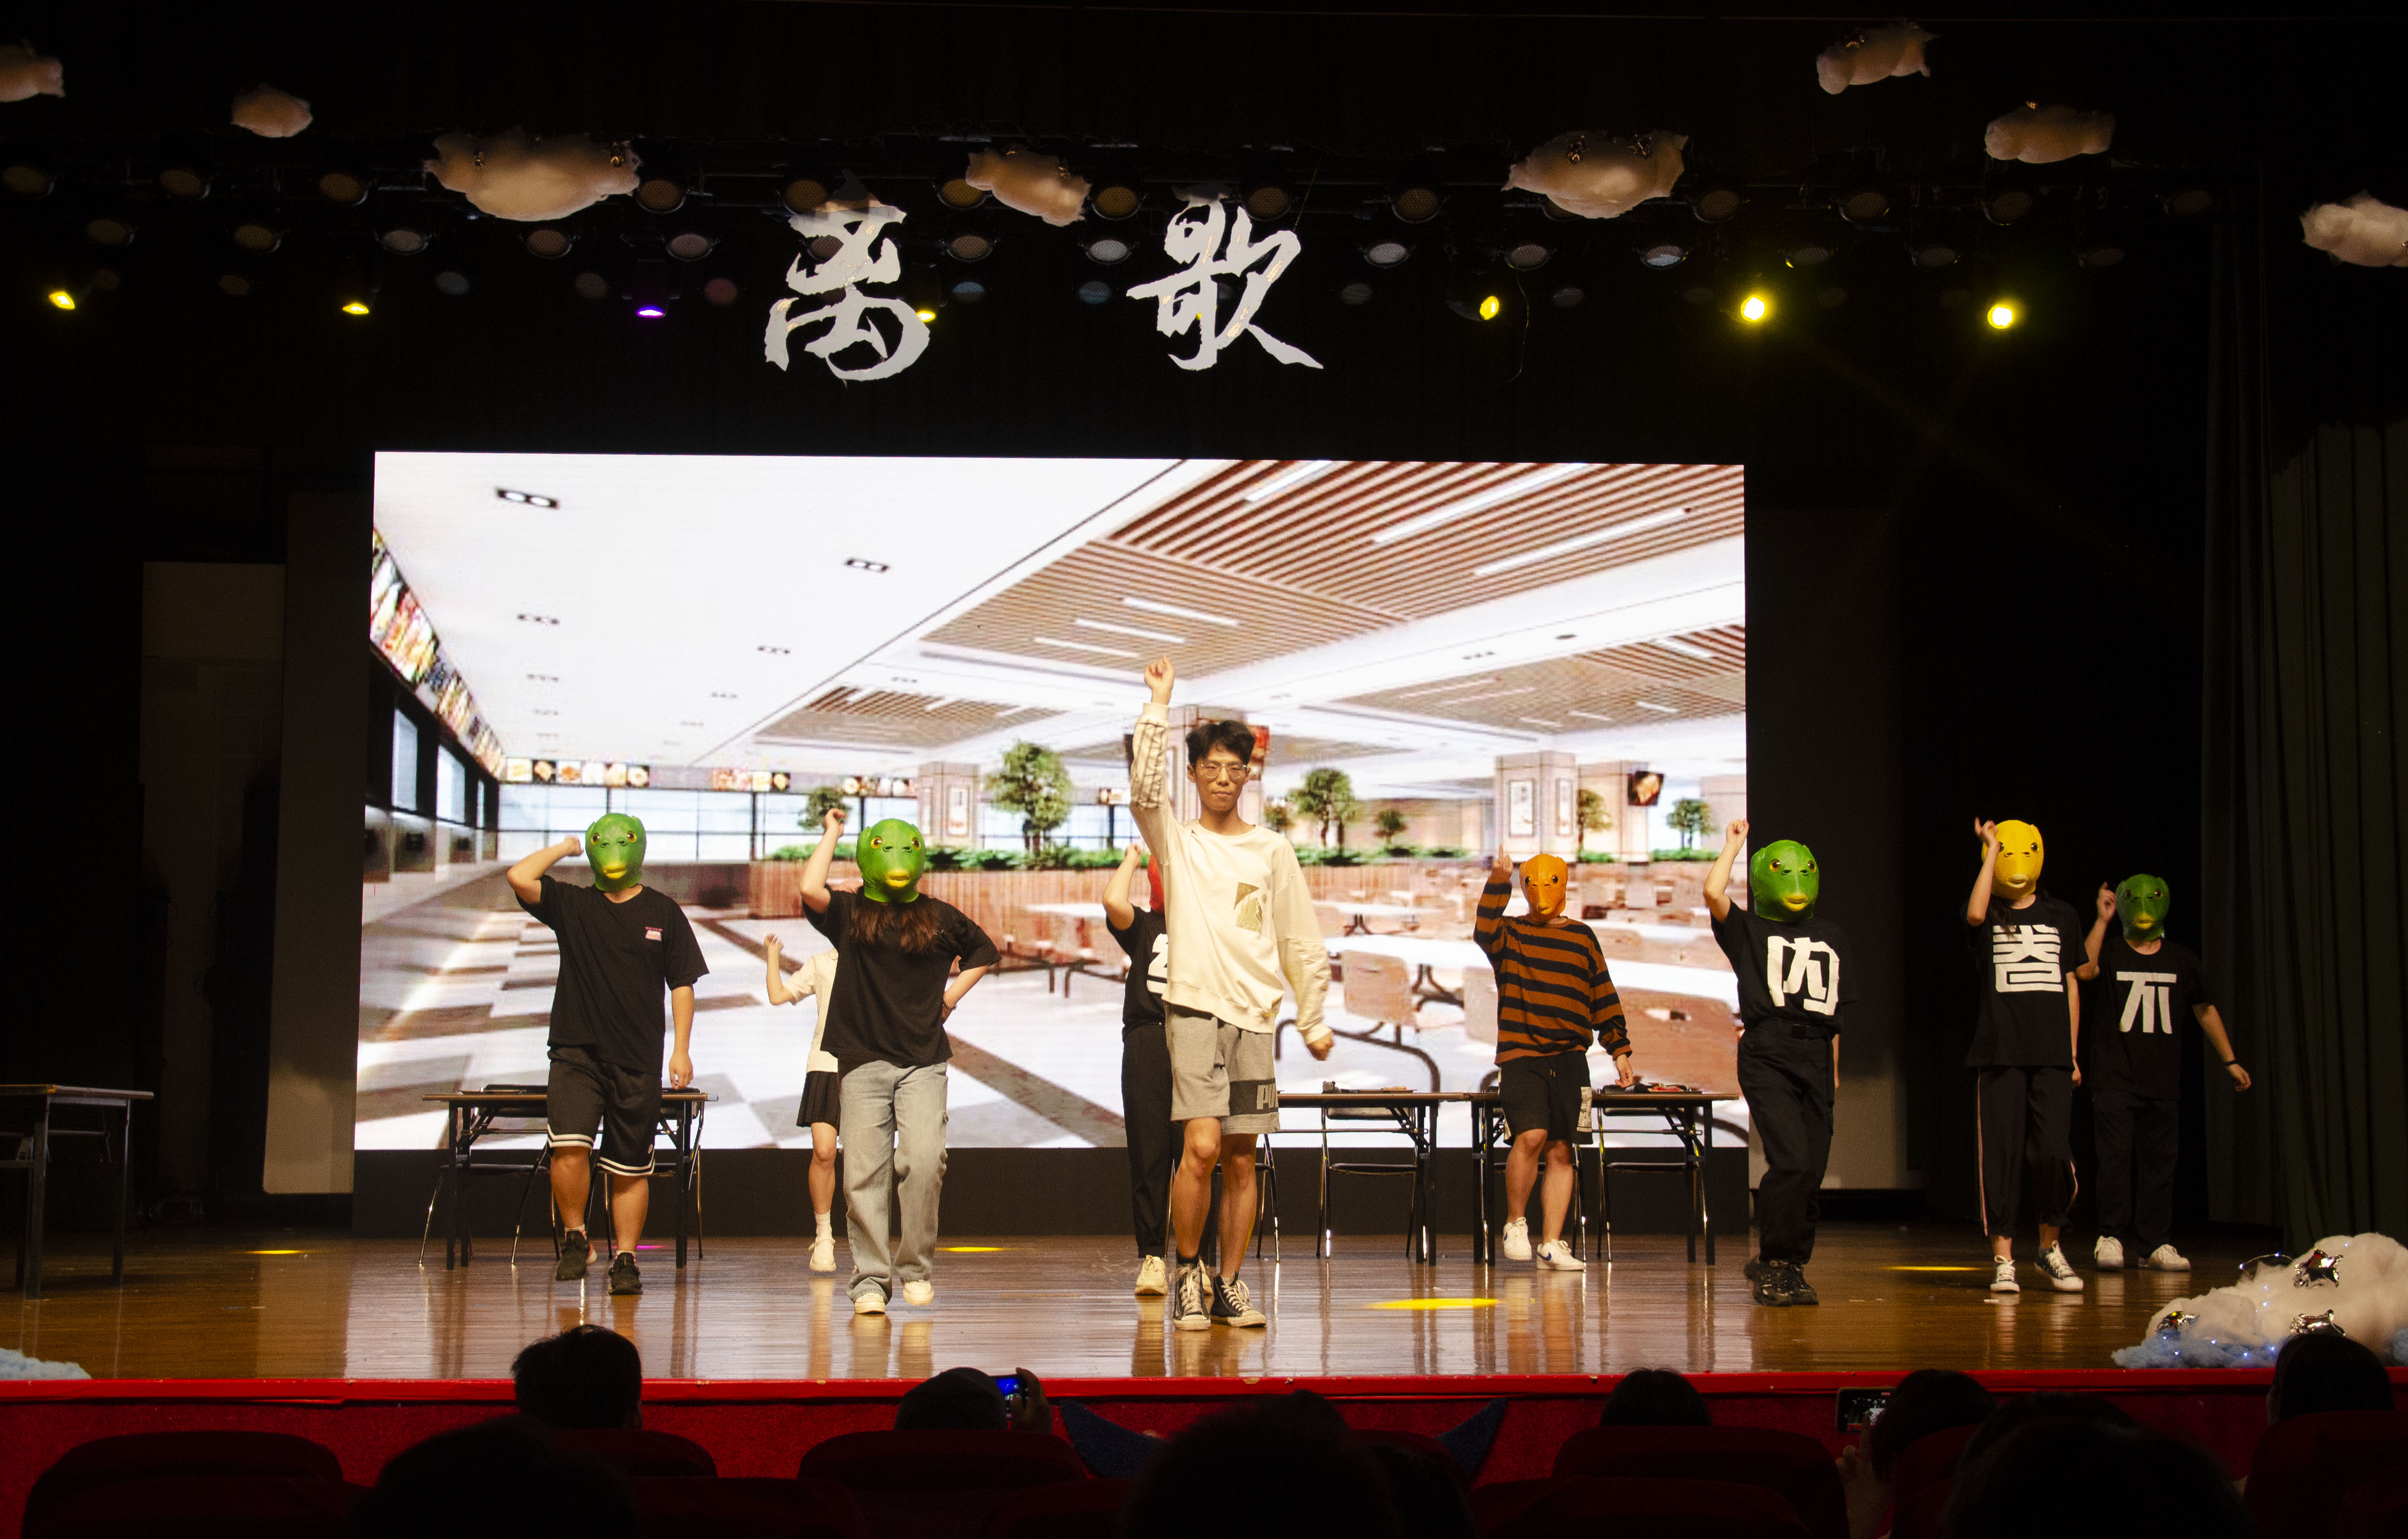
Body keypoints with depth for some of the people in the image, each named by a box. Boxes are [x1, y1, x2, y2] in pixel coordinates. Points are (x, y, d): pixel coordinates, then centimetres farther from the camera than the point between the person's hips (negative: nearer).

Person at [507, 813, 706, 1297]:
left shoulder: (663, 912, 7)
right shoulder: (572, 904, 7)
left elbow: (682, 984, 7)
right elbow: (520, 878, -8)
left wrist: (681, 1050, 0)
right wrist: (564, 848, 7)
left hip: (638, 1060, 0)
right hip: (576, 1054, 0)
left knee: (630, 1169, 5)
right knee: (569, 1147, -18)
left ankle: (626, 1259, 15)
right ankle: (575, 1239, 2)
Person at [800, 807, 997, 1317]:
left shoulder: (939, 917, 10)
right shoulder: (848, 912, 5)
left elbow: (984, 949, 27)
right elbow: (811, 890, -16)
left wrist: (954, 992, 13)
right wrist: (831, 832, -2)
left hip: (923, 1060, 1)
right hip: (862, 1059, -1)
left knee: (924, 1160, -14)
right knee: (864, 1173, -2)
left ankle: (916, 1268, 3)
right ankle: (871, 1279, 7)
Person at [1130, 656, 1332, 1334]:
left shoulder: (1272, 851, 12)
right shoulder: (1176, 841, 7)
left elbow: (1302, 941, 13)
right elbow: (1145, 788, -13)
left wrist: (1313, 1020, 11)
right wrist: (1158, 705, -13)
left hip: (1255, 1015, 2)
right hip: (1194, 1007, -2)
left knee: (1241, 1159, 4)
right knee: (1202, 1146, -16)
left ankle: (1229, 1285, 13)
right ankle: (1187, 1272, 1)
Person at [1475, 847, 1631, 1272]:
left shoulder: (1582, 937, 14)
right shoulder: (1510, 934, 7)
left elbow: (1603, 997, 16)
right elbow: (1484, 932, -17)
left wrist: (1619, 1049, 11)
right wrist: (1498, 882, -26)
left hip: (1569, 1060, 3)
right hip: (1520, 1057, -3)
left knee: (1560, 1151, 2)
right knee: (1531, 1136, -20)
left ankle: (1552, 1245, 8)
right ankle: (1515, 1224, 0)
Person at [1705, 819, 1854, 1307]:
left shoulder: (1831, 938, 22)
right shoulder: (1749, 929, 9)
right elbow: (1714, 892, -10)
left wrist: (1834, 1071, 18)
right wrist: (1733, 844, 6)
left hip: (1815, 1056, 5)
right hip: (1768, 1052, -5)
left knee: (1813, 1167, 2)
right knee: (1791, 1159, -17)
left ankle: (1789, 1265, 15)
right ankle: (1774, 1265, -5)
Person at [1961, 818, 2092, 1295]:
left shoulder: (2061, 917, 14)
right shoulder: (1989, 915, 5)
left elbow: (2071, 985, 16)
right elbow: (1975, 915, -20)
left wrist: (2073, 1052, 12)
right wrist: (1992, 847, -10)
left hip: (2051, 1055, 2)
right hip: (2000, 1054, -2)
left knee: (2054, 1155, -6)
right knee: (2002, 1155, -3)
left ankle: (2050, 1245, 16)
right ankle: (2003, 1259, 3)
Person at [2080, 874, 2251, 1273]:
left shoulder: (2181, 959, 12)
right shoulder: (2110, 952, 3)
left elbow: (2205, 1010, 20)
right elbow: (2085, 969, -20)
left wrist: (2230, 1061, 19)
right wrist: (2103, 919, -20)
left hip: (2163, 1079, 3)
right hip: (2114, 1075, -3)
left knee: (2159, 1162, 3)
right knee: (2116, 1157, -9)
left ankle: (2155, 1245, 8)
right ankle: (2111, 1237, -2)